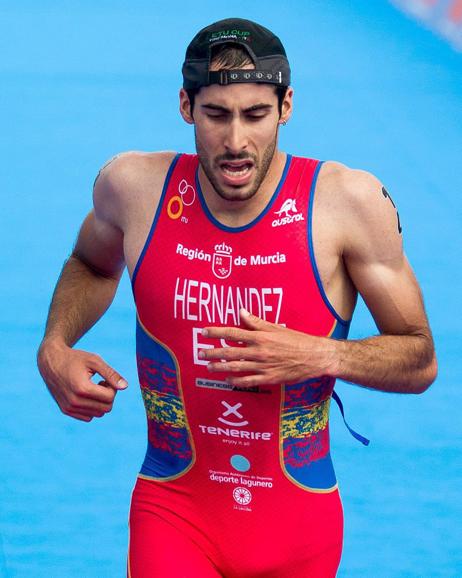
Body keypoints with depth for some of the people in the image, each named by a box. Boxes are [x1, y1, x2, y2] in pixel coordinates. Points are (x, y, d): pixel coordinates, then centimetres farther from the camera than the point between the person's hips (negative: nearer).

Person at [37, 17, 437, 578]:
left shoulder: (350, 201, -10)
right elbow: (93, 264, 20)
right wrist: (54, 349, 2)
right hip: (174, 514, 0)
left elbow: (420, 360, -2)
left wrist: (322, 356, -19)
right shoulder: (132, 186, -5)